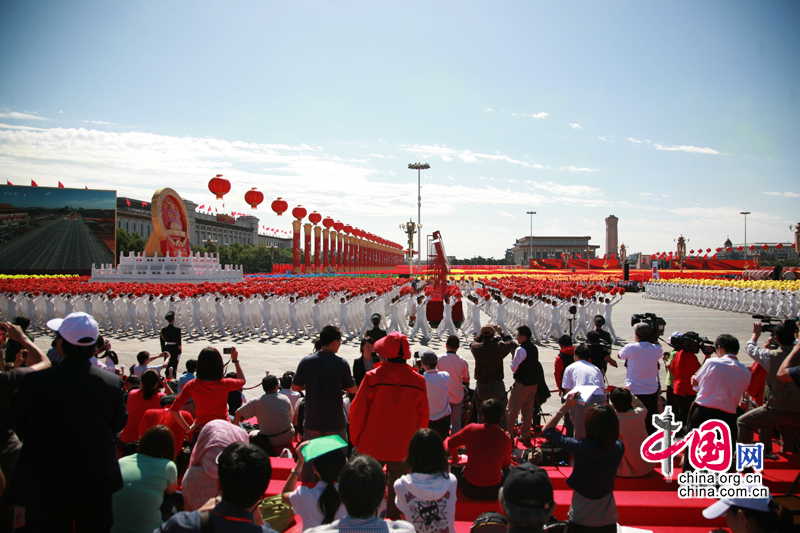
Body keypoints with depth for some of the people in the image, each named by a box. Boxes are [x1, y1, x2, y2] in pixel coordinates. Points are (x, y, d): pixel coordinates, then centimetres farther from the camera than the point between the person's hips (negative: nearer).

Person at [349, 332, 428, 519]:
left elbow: (357, 411, -7)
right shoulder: (418, 381, -7)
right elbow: (423, 417, 2)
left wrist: (355, 438, 7)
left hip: (372, 445, -1)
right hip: (403, 447, 1)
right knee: (397, 489, 15)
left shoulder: (372, 377, -14)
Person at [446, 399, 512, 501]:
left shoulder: (471, 429, -10)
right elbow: (506, 465, 6)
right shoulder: (506, 439, -10)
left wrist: (454, 456, 28)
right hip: (493, 492, 0)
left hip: (469, 490, 0)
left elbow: (450, 443, 7)